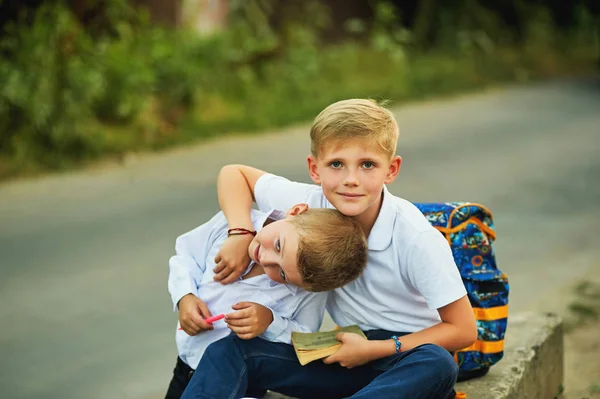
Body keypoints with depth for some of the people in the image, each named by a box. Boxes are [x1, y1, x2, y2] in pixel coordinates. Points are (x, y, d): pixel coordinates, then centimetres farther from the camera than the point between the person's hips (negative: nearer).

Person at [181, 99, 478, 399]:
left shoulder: (417, 238, -20)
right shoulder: (311, 205, -10)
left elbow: (463, 329, -14)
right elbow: (234, 174, 5)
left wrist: (374, 350, -18)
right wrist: (241, 235, -13)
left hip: (407, 357, -3)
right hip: (348, 355, 4)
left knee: (437, 365, -40)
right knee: (230, 349, -17)